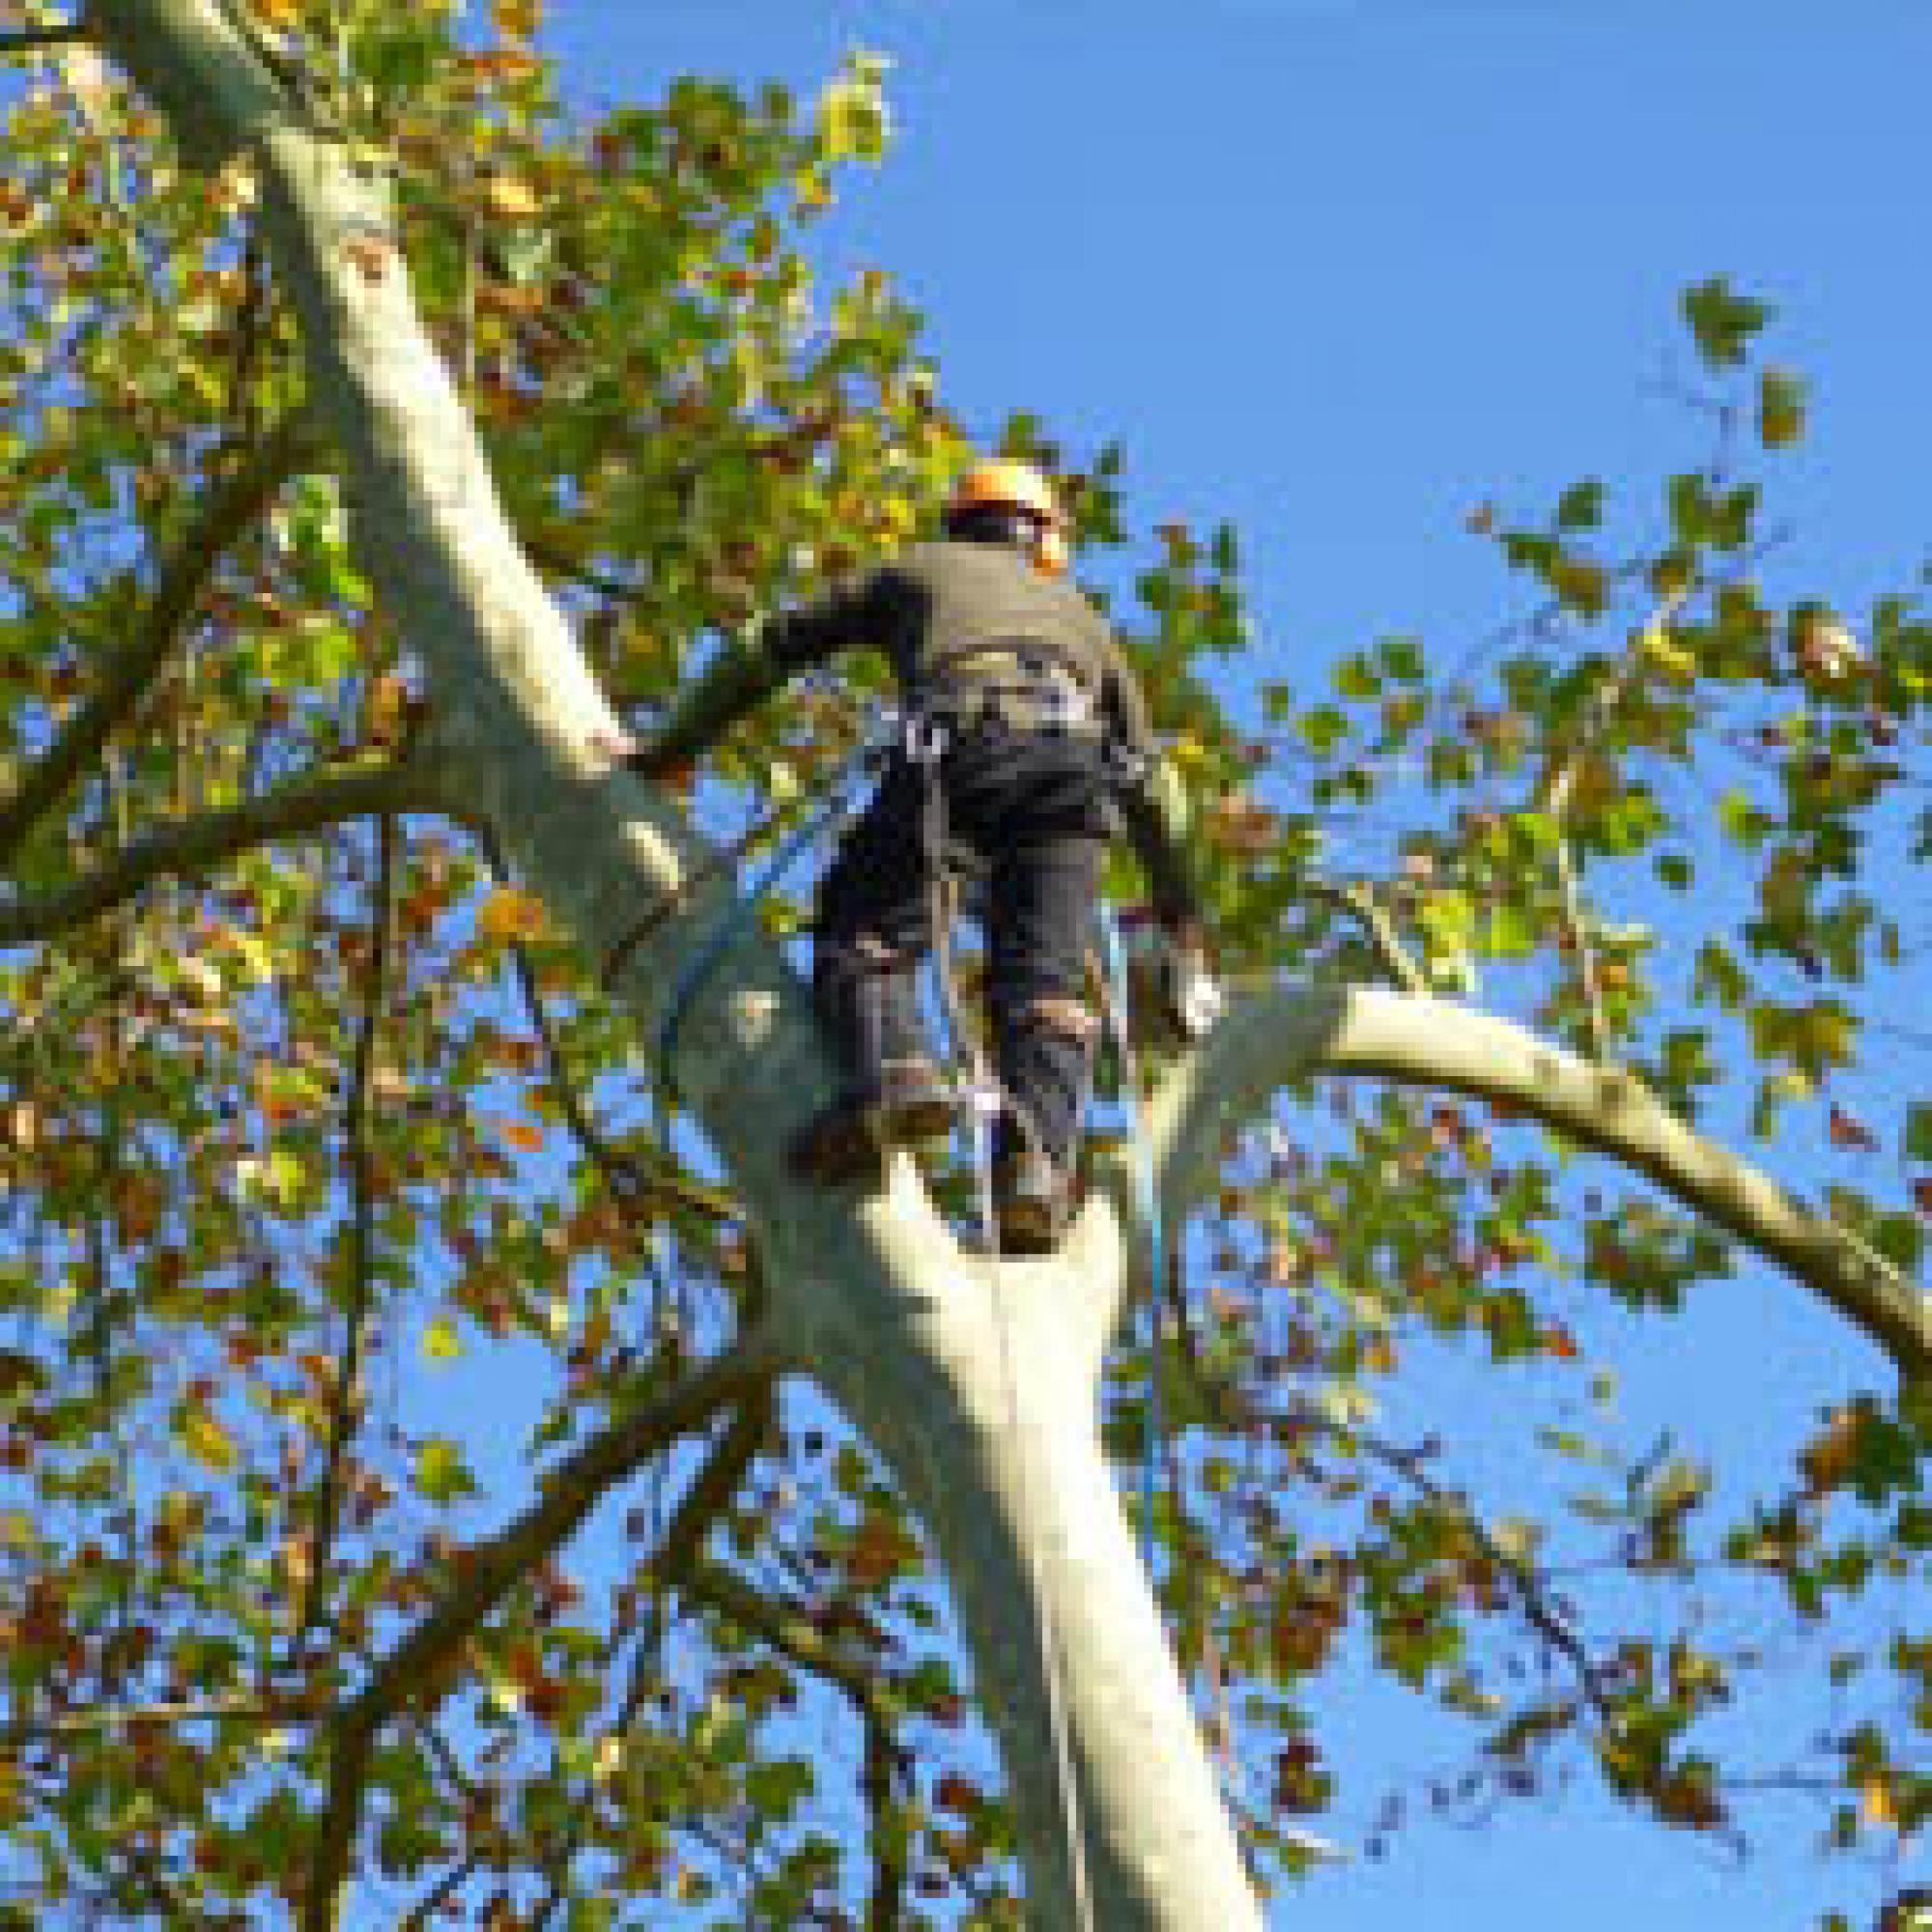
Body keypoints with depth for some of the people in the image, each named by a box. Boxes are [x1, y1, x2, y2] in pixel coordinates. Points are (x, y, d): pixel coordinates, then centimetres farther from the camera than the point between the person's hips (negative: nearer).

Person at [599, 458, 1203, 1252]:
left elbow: (773, 647, 33)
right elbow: (1146, 771, 46)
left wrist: (671, 748, 39)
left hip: (953, 741, -2)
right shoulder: (1077, 612, 43)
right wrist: (1178, 902, 56)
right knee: (1042, 979, -5)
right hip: (1070, 758, 2)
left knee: (862, 931, -1)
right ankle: (1038, 1152, -31)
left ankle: (891, 1071, -31)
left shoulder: (921, 568, 37)